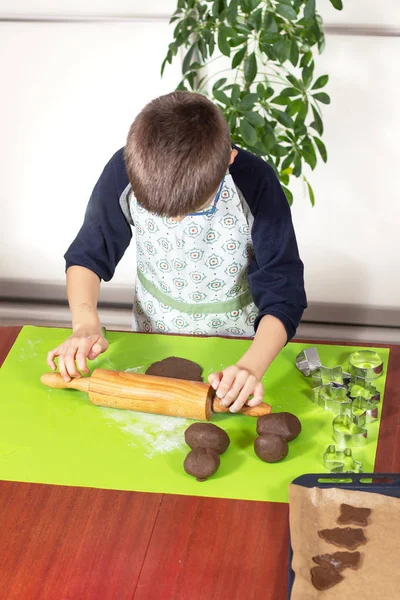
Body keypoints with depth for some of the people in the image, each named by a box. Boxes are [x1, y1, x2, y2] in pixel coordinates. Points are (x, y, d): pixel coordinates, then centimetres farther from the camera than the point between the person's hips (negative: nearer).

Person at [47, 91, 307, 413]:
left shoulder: (256, 184, -32)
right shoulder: (125, 171, -27)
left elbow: (283, 296, -27)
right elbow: (88, 256, -12)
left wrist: (251, 367, -44)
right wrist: (86, 324, -29)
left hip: (236, 337, -2)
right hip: (153, 331, 2)